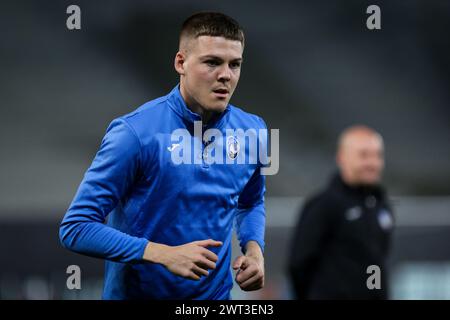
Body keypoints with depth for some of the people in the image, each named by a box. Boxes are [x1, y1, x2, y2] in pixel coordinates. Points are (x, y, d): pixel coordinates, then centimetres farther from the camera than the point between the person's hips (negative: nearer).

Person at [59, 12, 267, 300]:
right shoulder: (135, 133, -20)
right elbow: (76, 228, -20)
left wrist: (254, 248, -6)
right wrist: (166, 255, -27)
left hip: (216, 294, 4)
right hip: (136, 291, -4)